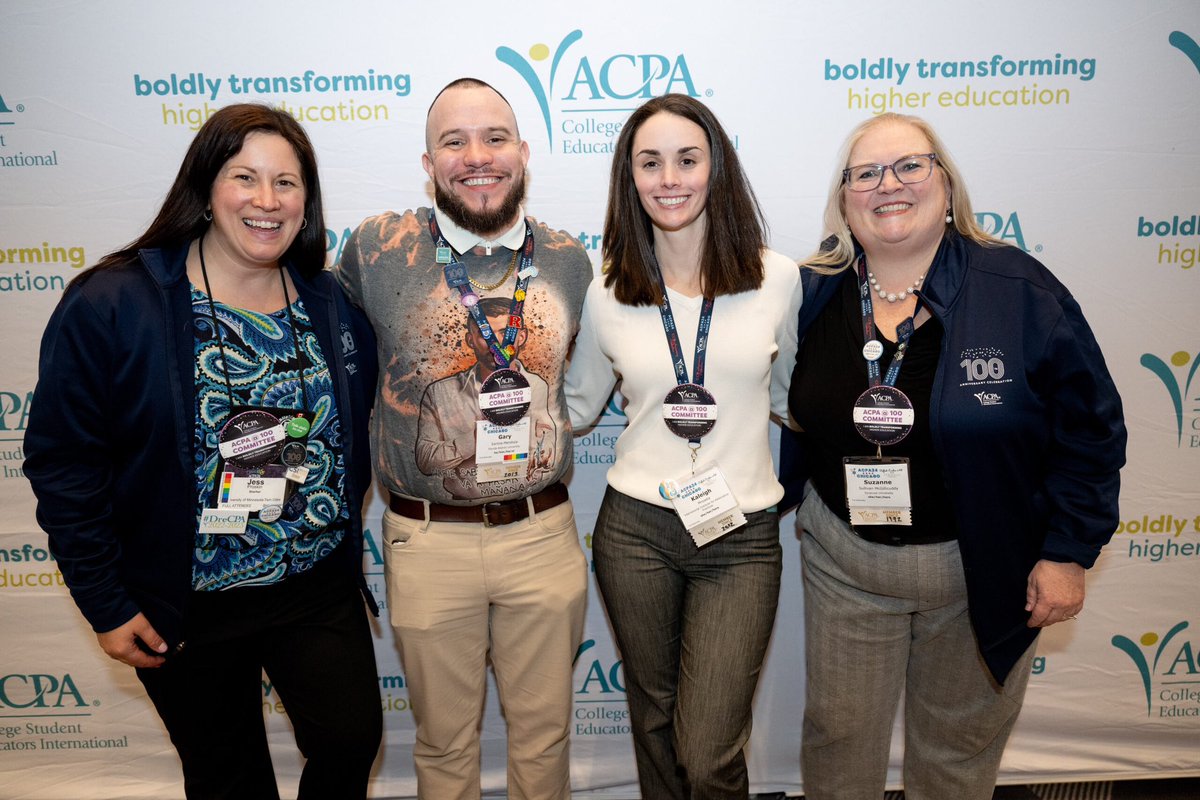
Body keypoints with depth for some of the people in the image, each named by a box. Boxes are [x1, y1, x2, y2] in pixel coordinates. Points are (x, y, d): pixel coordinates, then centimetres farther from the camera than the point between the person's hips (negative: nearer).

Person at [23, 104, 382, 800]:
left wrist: (339, 525, 6)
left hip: (320, 590, 3)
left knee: (354, 740, 11)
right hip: (187, 610, -2)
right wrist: (106, 606, -9)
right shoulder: (112, 305, -13)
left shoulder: (333, 303, -1)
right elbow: (63, 463, -10)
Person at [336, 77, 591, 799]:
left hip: (543, 531, 2)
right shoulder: (377, 248, -8)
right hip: (428, 541, -1)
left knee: (544, 732, 20)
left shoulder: (570, 260, 1)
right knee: (444, 739, 19)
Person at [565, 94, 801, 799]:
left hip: (741, 538, -1)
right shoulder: (608, 295, 0)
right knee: (655, 722, 20)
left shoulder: (777, 278, -2)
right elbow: (575, 408, 12)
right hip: (636, 528, 2)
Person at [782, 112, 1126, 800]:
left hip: (986, 571, -1)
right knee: (839, 736, 16)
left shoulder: (1020, 289, -11)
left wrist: (1068, 552, -8)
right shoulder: (813, 297, -4)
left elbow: (1090, 428, -7)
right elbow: (790, 422, 9)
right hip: (846, 561, 2)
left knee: (961, 743, 20)